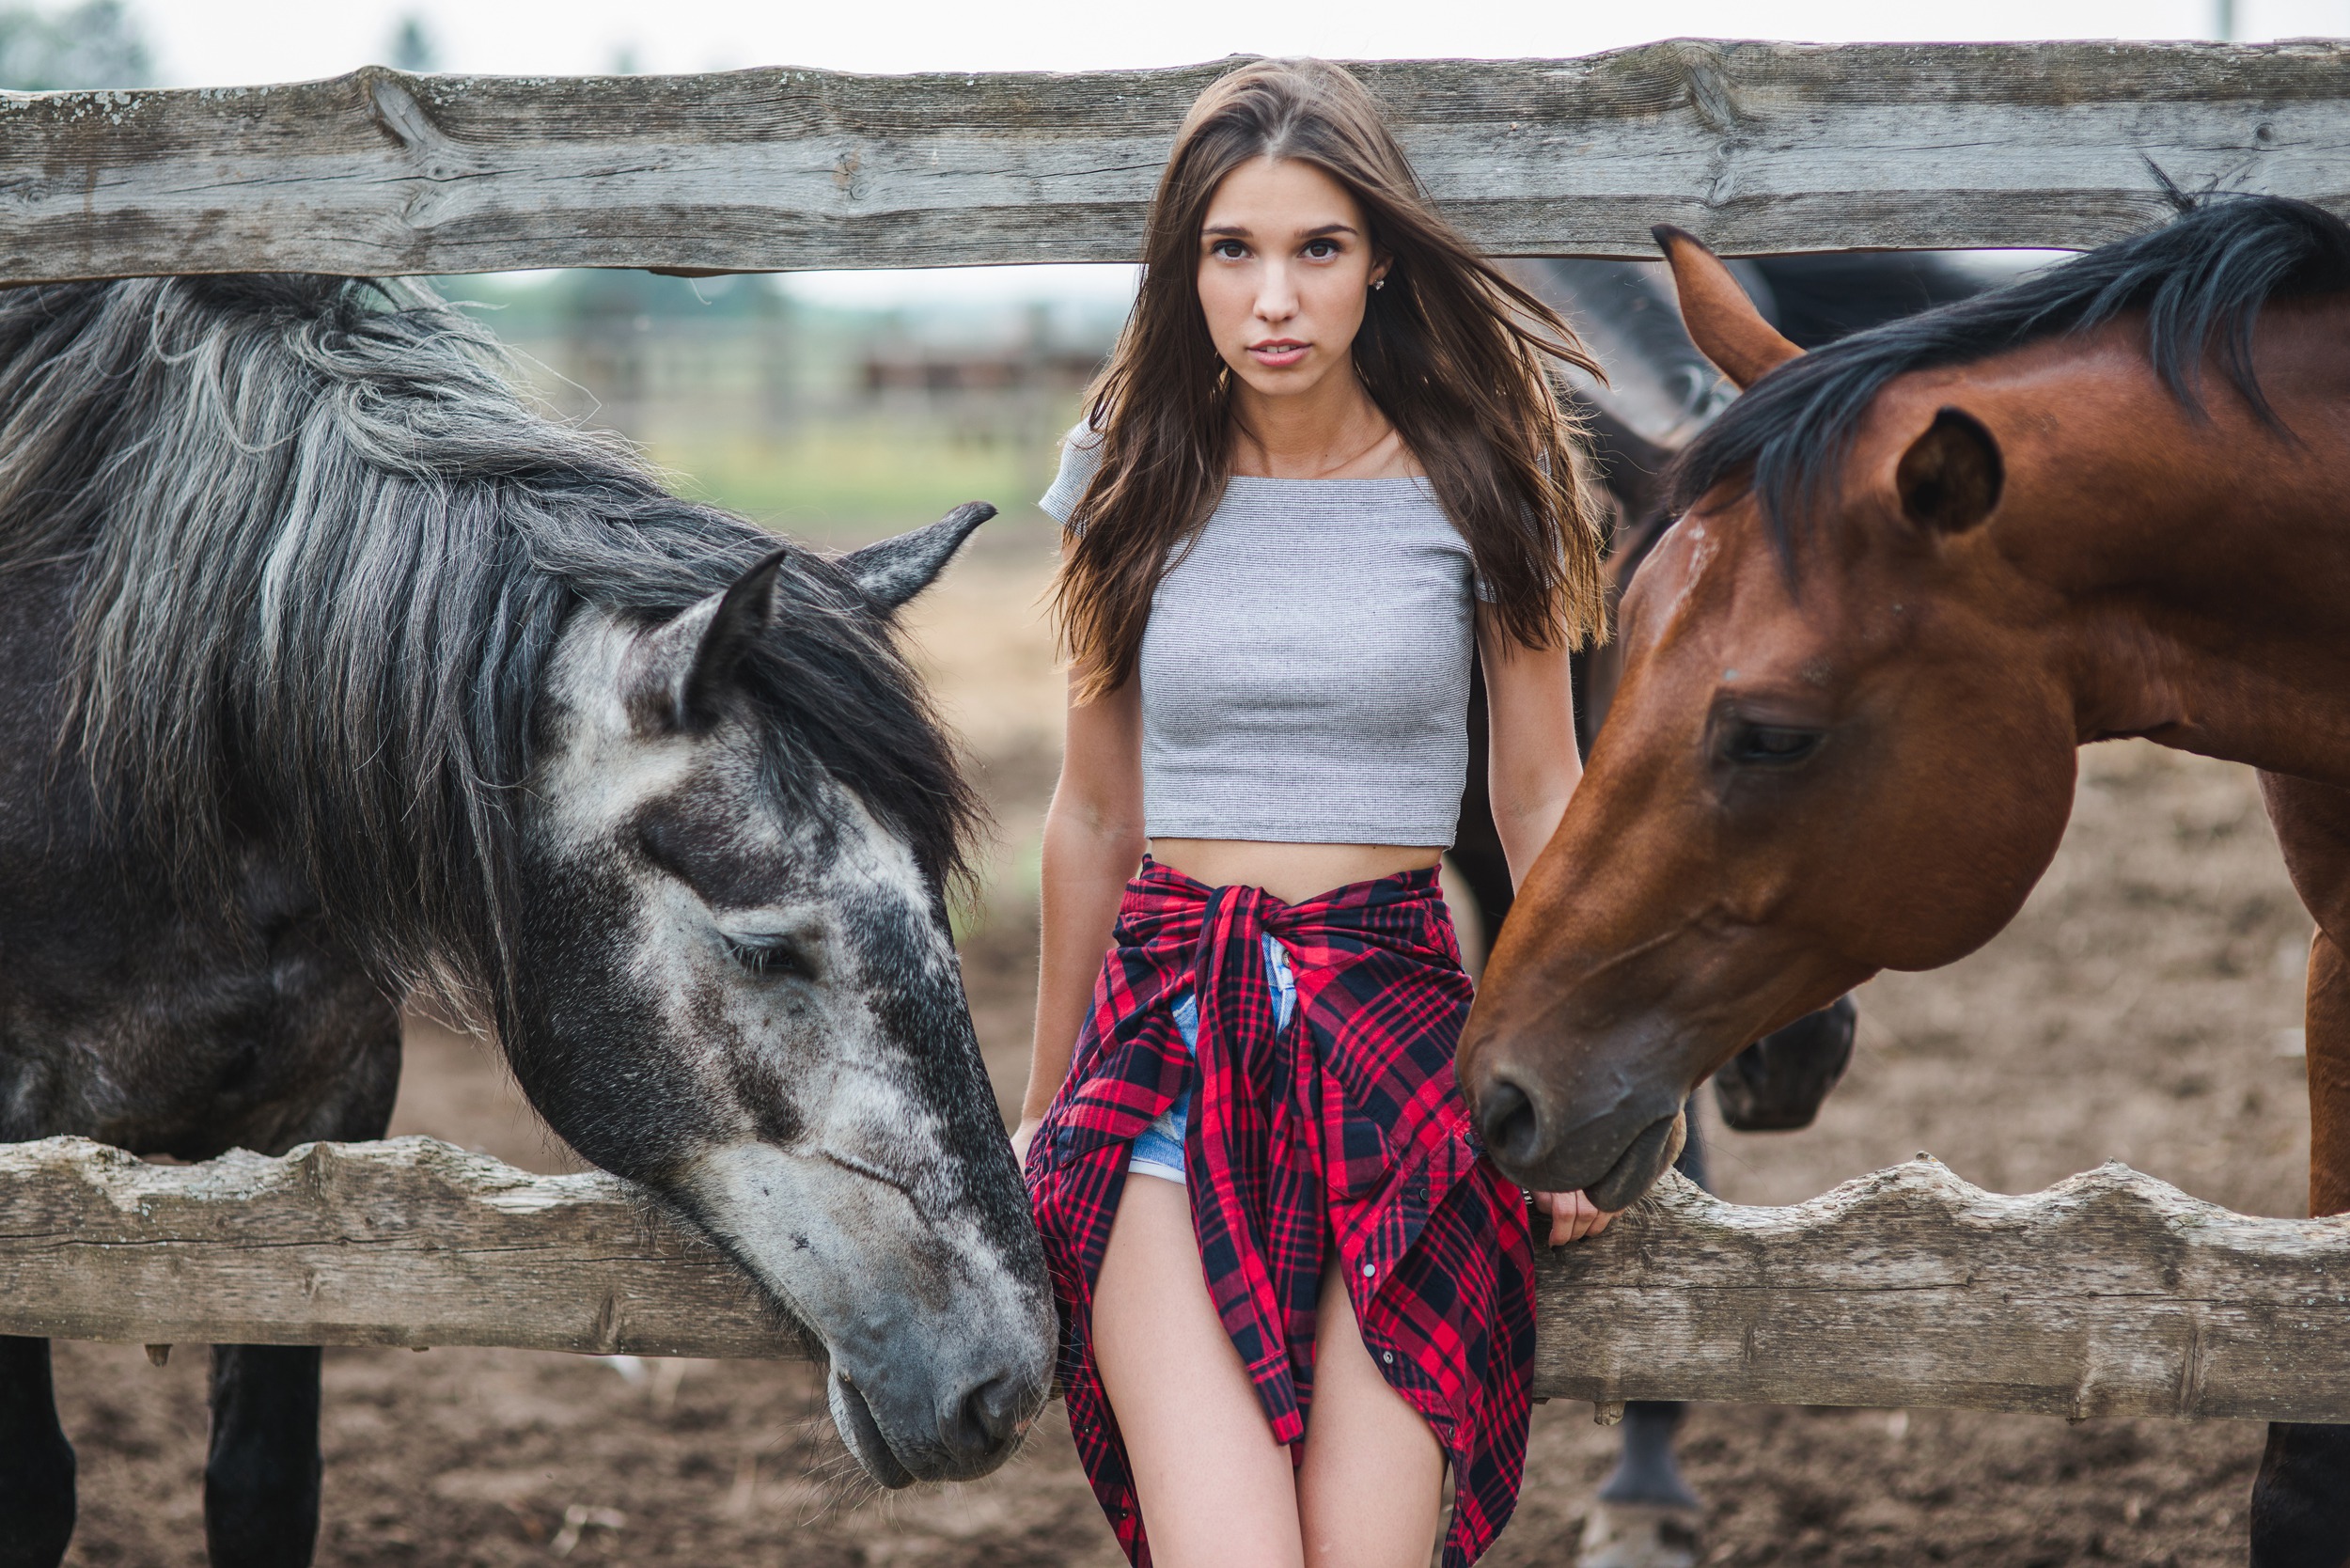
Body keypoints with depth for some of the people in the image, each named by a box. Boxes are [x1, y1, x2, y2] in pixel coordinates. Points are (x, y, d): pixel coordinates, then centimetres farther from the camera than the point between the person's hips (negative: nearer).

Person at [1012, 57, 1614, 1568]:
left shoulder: (1474, 480, 3)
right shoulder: (1134, 481, 7)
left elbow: (1539, 794, 10)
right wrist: (1047, 1101, 21)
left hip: (1396, 1012, -1)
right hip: (1169, 1026, 1)